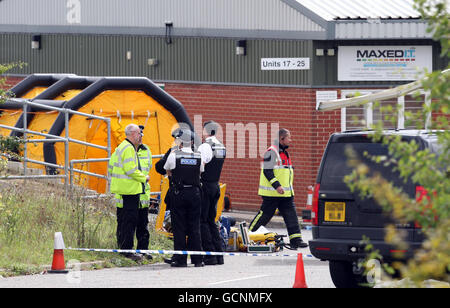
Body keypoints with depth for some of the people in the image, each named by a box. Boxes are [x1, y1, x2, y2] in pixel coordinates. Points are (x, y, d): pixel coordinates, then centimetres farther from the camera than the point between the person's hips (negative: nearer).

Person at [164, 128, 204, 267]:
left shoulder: (174, 155, -7)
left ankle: (180, 259, 0)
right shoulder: (198, 157, 1)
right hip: (194, 192, 3)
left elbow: (168, 172, 7)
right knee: (195, 227, 8)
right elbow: (200, 173, 9)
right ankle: (197, 259, 8)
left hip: (178, 193, -3)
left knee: (179, 228, 2)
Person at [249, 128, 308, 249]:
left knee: (291, 215, -1)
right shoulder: (271, 152, -12)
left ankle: (296, 239, -4)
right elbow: (267, 171, -18)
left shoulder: (284, 153, 18)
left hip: (286, 193, 9)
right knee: (264, 215, -2)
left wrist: (289, 189, 24)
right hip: (272, 193, -9)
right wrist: (277, 185, -25)